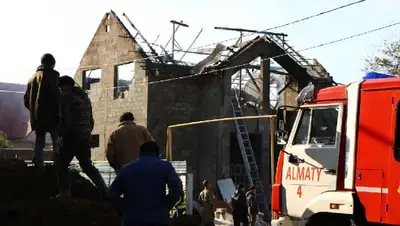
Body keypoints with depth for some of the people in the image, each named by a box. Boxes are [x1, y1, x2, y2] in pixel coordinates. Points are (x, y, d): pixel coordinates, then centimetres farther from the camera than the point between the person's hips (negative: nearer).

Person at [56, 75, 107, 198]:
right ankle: (105, 190, 5)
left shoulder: (67, 96, -6)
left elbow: (64, 118, -16)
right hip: (85, 137, 8)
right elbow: (91, 120, 22)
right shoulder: (85, 96, 19)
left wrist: (61, 135, -13)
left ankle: (65, 193, -2)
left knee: (61, 165, 2)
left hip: (72, 136, -8)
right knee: (87, 165, 14)